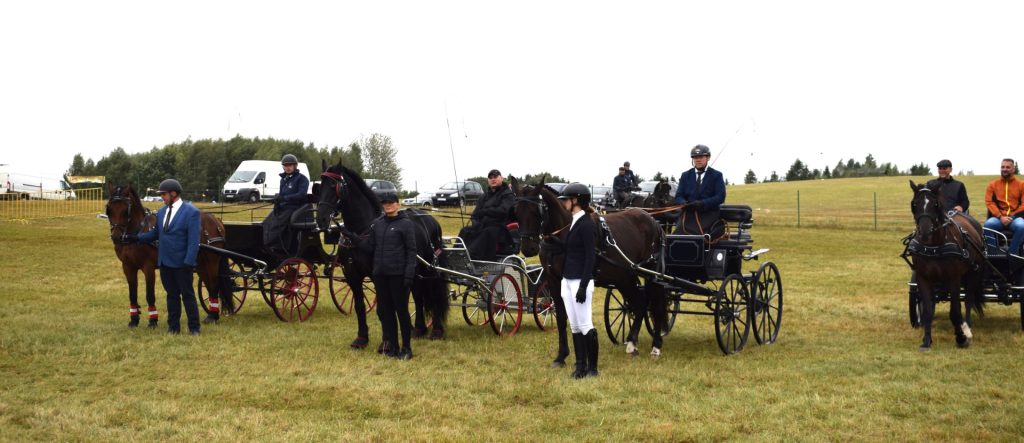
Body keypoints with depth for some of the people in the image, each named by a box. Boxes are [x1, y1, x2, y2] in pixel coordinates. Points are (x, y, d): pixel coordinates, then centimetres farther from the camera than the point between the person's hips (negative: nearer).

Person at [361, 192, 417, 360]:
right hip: (380, 274, 6)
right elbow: (369, 247, 11)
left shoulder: (406, 224, -6)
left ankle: (406, 348, 10)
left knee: (401, 310, 1)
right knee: (384, 311, 11)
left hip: (398, 274, -6)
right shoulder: (377, 224, 10)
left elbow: (411, 251, -9)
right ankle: (391, 346, 21)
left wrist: (409, 274, -16)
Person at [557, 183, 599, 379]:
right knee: (574, 326, 12)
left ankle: (592, 368, 6)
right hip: (567, 281, 9)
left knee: (585, 325, -3)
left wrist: (583, 286, -21)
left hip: (580, 281, -9)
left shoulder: (587, 225, -14)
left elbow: (590, 257, -18)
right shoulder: (573, 223, 13)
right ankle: (580, 366, 18)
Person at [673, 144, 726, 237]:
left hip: (709, 213, -2)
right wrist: (684, 203, -11)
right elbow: (679, 196, 15)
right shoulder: (685, 175, 20)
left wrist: (703, 203, -16)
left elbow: (720, 197, -1)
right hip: (688, 214, 2)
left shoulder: (716, 175, 10)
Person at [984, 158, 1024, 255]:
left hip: (1015, 217, -1)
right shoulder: (993, 185, 11)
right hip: (998, 217, 1)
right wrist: (1000, 217, -13)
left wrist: (1012, 217, -11)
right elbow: (989, 202, 2)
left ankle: (1012, 255, -24)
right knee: (988, 224, -33)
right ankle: (992, 255, -25)